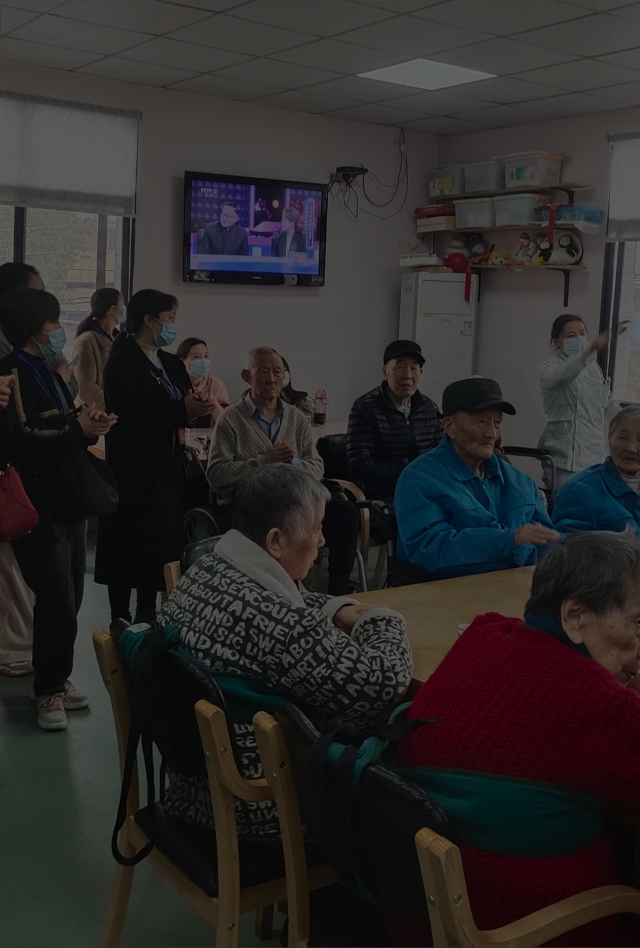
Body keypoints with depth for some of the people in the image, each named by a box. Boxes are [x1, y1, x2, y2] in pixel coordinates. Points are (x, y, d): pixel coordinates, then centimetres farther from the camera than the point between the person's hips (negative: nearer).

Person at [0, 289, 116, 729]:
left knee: (69, 600, 12)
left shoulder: (49, 375, 18)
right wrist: (76, 430, -18)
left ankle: (57, 677, 27)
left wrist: (87, 425, 2)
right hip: (38, 510, -8)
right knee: (58, 605, -5)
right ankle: (49, 688, 12)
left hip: (67, 503, 9)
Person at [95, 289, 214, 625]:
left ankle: (147, 618, 21)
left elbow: (184, 404, 10)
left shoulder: (172, 363, 14)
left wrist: (196, 407, -13)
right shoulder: (122, 362, -11)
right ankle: (120, 620, 10)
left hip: (167, 467, 8)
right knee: (130, 543, -1)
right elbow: (131, 415, -22)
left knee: (163, 540, 10)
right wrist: (181, 411, -25)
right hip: (133, 469, -8)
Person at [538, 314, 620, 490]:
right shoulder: (550, 367, -5)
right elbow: (561, 375, -31)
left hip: (594, 455, 7)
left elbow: (609, 405, 26)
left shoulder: (593, 367, 17)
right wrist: (590, 349, -46)